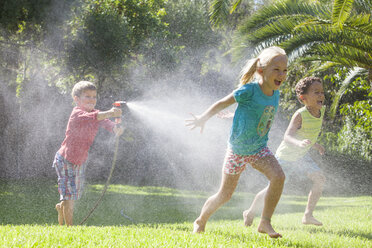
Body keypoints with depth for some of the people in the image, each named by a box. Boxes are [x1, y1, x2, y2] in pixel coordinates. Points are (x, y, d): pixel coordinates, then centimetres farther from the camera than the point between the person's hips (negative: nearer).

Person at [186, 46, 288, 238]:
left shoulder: (275, 94, -4)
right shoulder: (249, 90, -23)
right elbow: (222, 103, -11)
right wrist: (202, 119, -4)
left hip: (259, 149, 5)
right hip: (237, 150, -5)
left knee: (278, 176, -21)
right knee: (225, 195, 6)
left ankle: (265, 222, -12)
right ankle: (200, 221, 31)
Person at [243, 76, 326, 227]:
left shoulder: (321, 111, -7)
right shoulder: (300, 115, -29)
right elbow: (287, 137, -40)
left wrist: (313, 144, 14)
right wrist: (299, 143, -58)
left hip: (301, 156, 6)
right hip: (285, 156, -6)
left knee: (319, 179, -14)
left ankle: (308, 215, -9)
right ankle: (251, 212, 24)